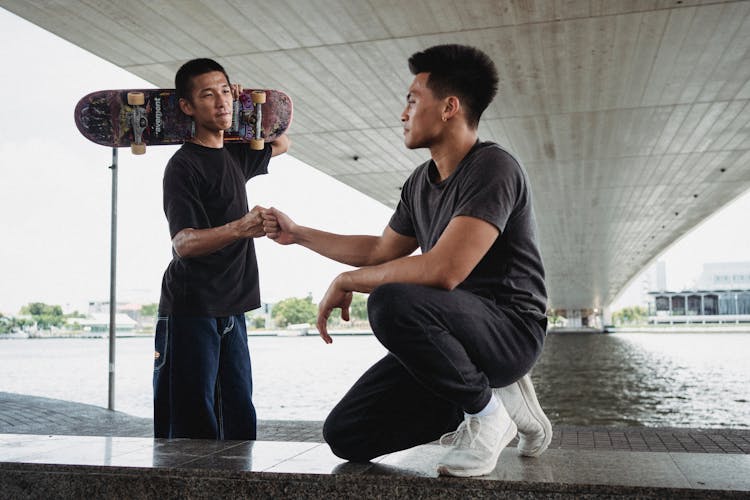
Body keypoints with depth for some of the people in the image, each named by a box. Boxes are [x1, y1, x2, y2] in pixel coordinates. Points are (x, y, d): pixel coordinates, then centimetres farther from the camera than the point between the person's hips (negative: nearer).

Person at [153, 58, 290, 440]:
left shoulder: (235, 156, 15)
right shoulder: (183, 165, -8)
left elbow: (281, 143, 35)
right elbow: (183, 243, -20)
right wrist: (240, 228, -37)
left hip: (231, 310, 7)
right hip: (191, 311, -7)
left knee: (239, 420, 6)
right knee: (191, 427, -6)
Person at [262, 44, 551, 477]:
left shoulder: (493, 167, -18)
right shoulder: (421, 182, 10)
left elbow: (442, 271, -29)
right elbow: (381, 252, 23)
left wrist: (346, 282, -16)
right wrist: (298, 234, 24)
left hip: (509, 328, -8)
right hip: (452, 337, 8)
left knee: (392, 302, -36)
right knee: (345, 435, 1)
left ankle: (487, 408, -11)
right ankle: (491, 394, 9)